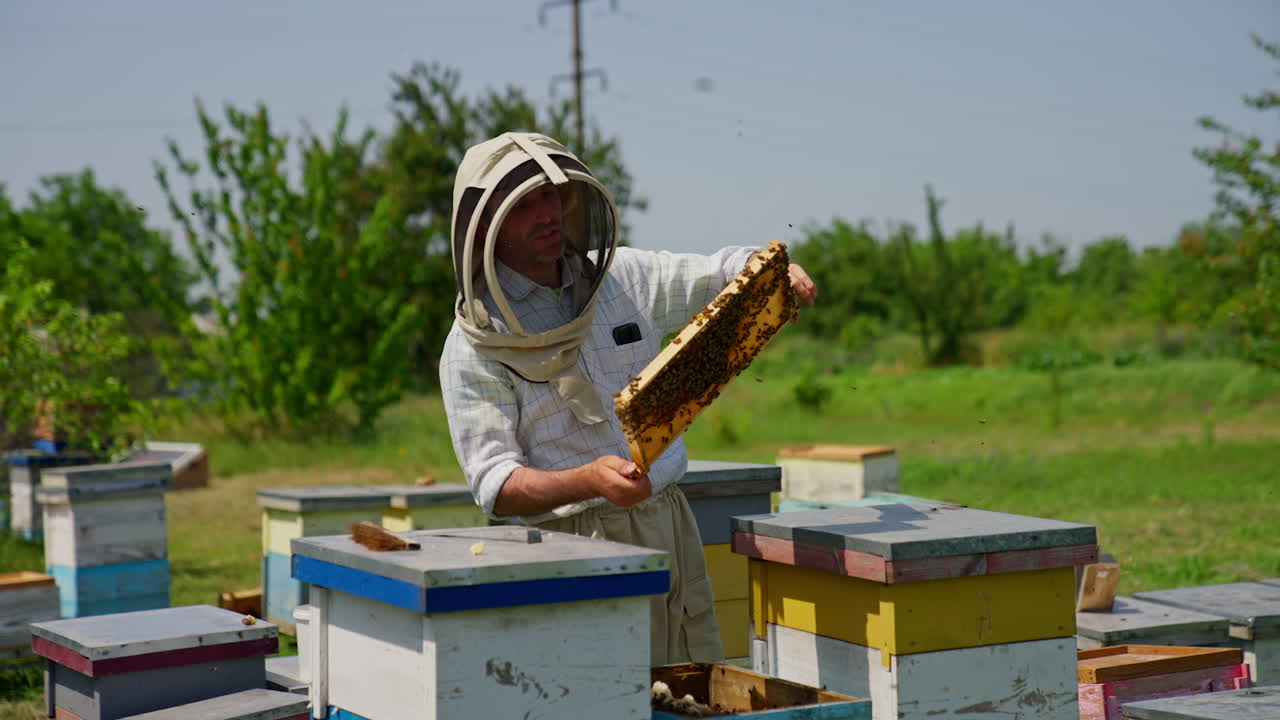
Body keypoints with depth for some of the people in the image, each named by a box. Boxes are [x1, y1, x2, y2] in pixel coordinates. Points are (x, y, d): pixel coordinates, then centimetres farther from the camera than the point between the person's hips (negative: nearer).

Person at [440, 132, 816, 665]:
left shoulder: (625, 278, 8)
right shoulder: (475, 347, -6)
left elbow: (727, 272, 20)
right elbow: (494, 485, -12)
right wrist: (588, 480, -29)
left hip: (671, 526, 5)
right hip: (576, 551, -5)